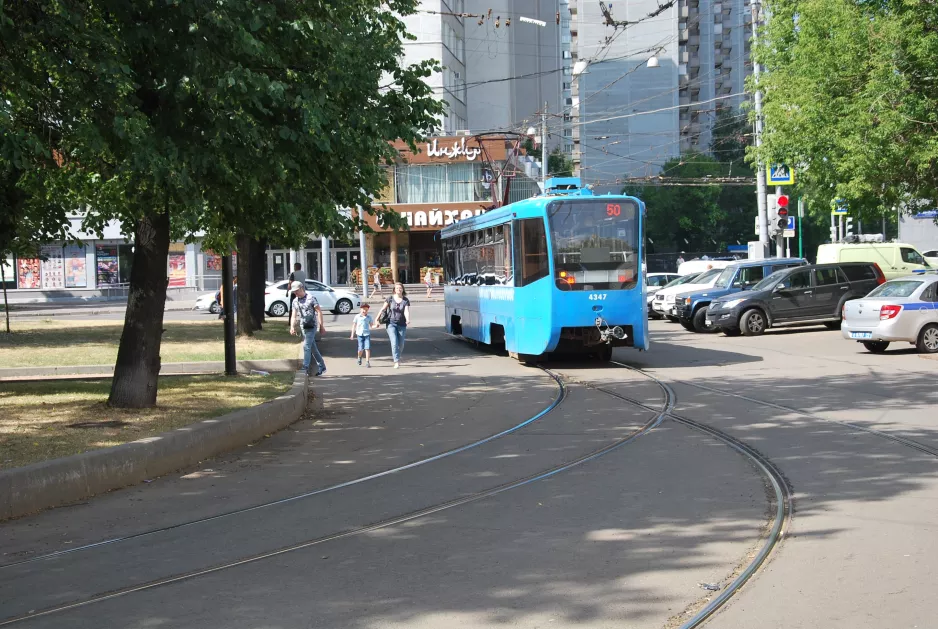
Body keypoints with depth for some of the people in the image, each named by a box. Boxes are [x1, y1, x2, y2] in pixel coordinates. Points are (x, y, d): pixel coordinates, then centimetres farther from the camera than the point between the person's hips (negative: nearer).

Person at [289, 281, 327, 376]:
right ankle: (322, 367, 19)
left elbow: (319, 311, -9)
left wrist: (321, 325, -13)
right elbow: (293, 315, 9)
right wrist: (292, 327, -6)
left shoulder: (310, 298, -8)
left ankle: (305, 368, -16)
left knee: (306, 346, -15)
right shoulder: (296, 301, 11)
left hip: (311, 326, -7)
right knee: (313, 348, 10)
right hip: (303, 327, 7)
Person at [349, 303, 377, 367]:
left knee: (367, 348, -8)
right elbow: (354, 326, 7)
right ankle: (359, 358, 32)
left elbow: (371, 326, 8)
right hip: (360, 334, -1)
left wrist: (375, 326, -14)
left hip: (367, 334, 1)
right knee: (361, 349, -1)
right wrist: (352, 335, 6)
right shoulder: (357, 317, 1)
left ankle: (367, 362, -3)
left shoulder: (369, 317, 4)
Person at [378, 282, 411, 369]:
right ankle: (396, 362, -15)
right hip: (391, 323, -1)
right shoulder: (390, 299, -3)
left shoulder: (406, 301, -3)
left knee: (401, 344, 7)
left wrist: (408, 320, -35)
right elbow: (383, 309, 3)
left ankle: (396, 356, 35)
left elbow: (406, 312, -16)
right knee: (394, 342, -15)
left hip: (401, 325, 1)